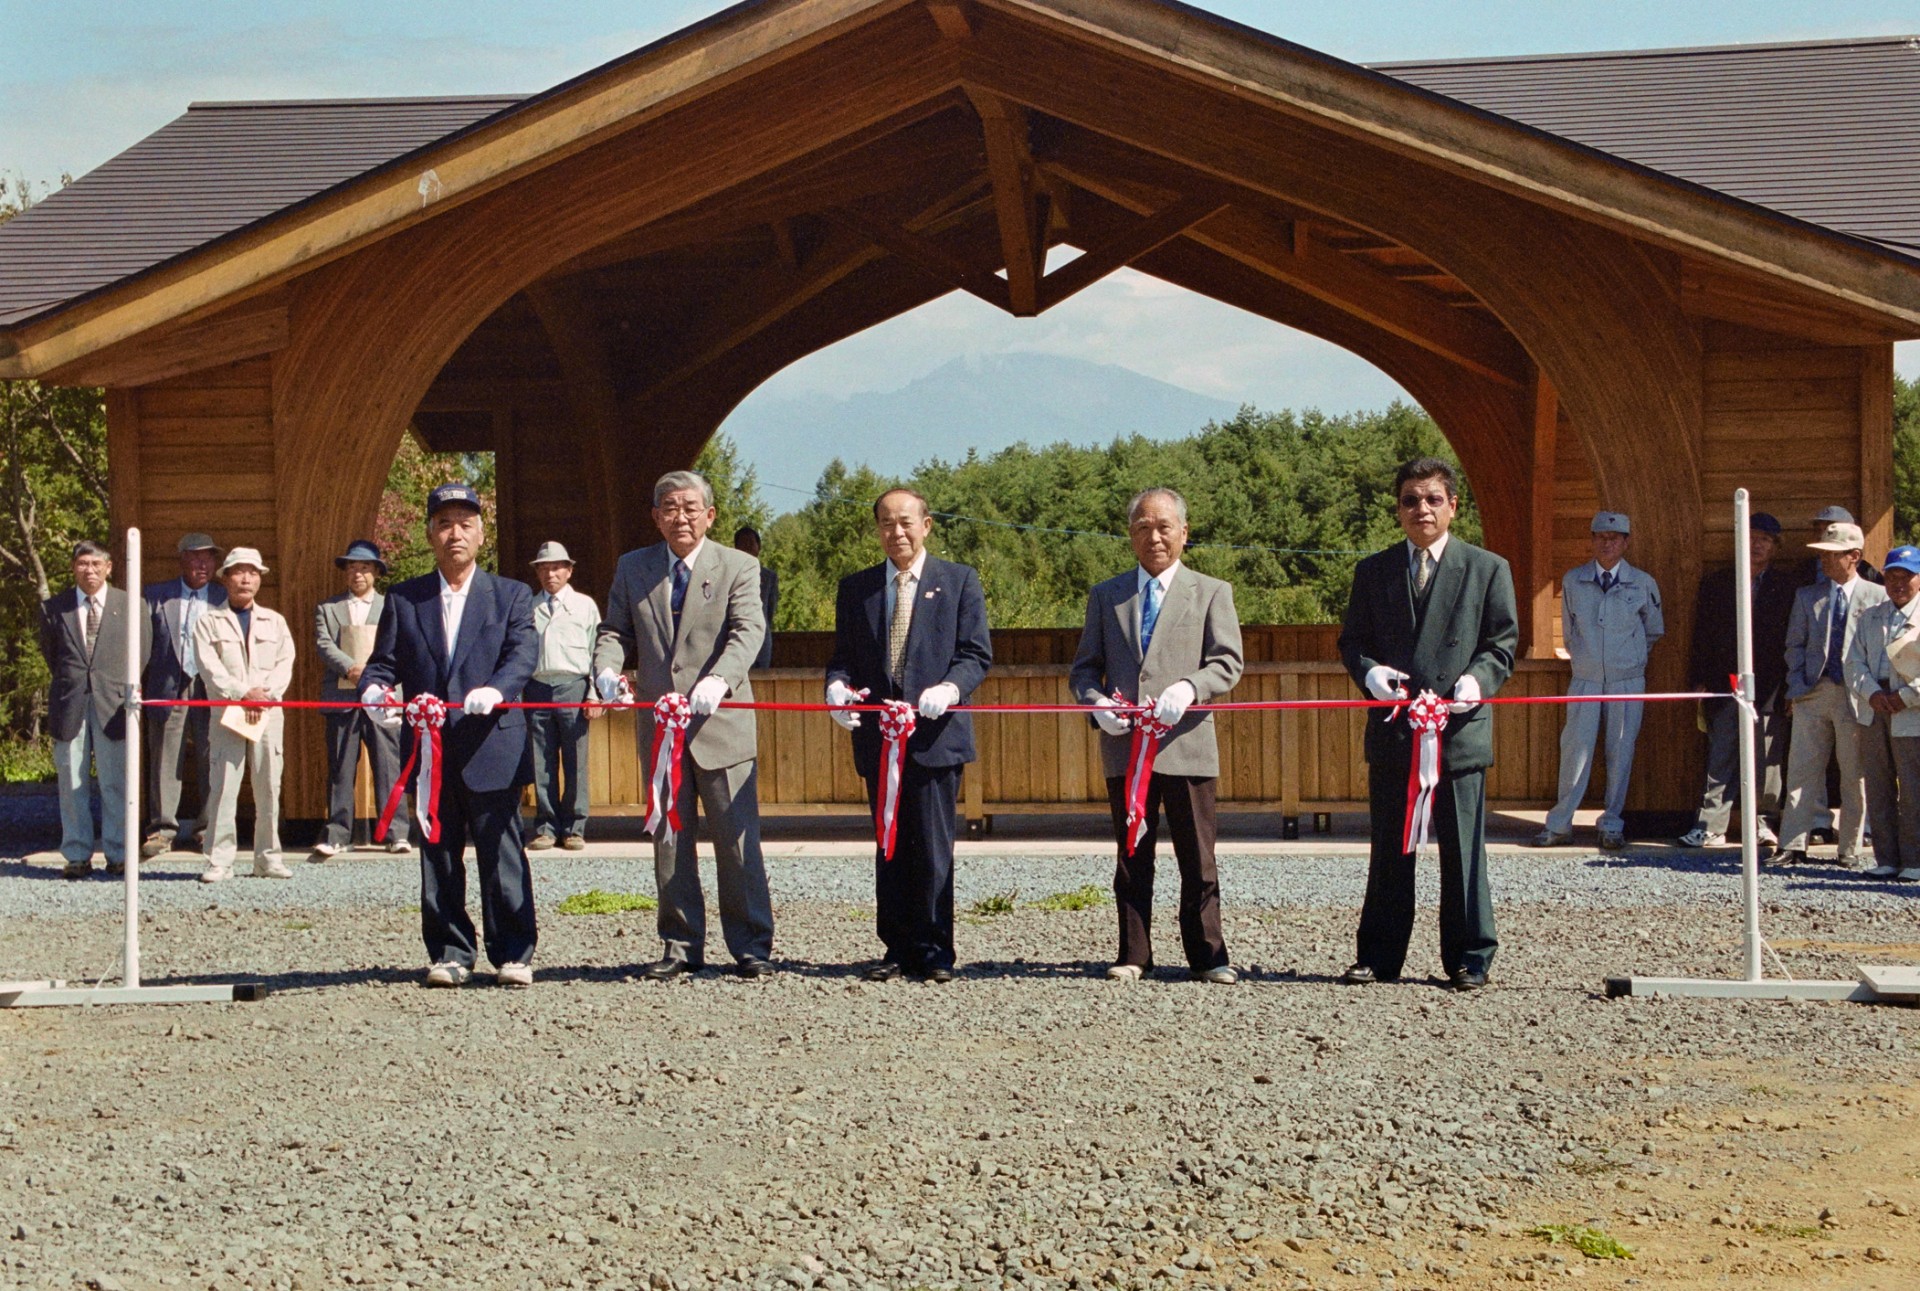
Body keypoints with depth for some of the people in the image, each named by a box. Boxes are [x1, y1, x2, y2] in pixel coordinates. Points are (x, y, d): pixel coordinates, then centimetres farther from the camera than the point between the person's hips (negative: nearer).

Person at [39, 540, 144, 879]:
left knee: (115, 783, 0)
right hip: (69, 707, 1)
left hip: (113, 703, -1)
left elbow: (140, 651, 14)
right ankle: (77, 855, 8)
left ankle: (117, 854, 7)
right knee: (72, 782, 2)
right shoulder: (53, 607, 7)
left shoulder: (129, 605, 5)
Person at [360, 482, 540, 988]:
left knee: (501, 854, -2)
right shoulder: (403, 599, 13)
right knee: (438, 857, 6)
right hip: (429, 751, 2)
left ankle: (513, 955, 5)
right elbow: (384, 661, 9)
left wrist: (496, 690, -26)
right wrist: (374, 690, -15)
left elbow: (523, 654, -6)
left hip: (492, 747, -2)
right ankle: (449, 954, 14)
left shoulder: (511, 596, 8)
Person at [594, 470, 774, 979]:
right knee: (668, 839, 8)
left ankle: (752, 946, 6)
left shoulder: (738, 567, 1)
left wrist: (719, 679, -31)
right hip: (658, 725, 3)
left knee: (737, 838, -2)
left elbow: (747, 631, -12)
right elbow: (615, 631, 10)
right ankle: (681, 946, 16)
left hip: (720, 723, -3)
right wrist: (607, 669, -14)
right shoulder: (632, 568, 11)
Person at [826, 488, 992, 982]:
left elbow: (976, 653, 0)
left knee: (933, 846, -4)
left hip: (935, 733, -3)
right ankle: (897, 949, 11)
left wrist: (951, 688, -19)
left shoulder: (959, 581, 6)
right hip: (878, 737, 3)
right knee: (890, 849, 7)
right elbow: (843, 657, 13)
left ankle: (933, 951, 3)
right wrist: (837, 687, -10)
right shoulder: (855, 588, 14)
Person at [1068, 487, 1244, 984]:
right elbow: (1083, 668, 14)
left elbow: (1228, 663, -1)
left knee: (1197, 859, 0)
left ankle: (1207, 955, 6)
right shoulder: (1105, 596, 15)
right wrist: (1097, 703, -8)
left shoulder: (1212, 593, 9)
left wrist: (1189, 688, -21)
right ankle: (1134, 956, 10)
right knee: (1131, 859, 5)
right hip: (1124, 747, 2)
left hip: (1187, 743, -2)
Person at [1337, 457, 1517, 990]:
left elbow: (1503, 643, 4)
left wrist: (1477, 678, -16)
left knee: (1463, 851, 1)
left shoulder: (1487, 569, 5)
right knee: (1390, 851, 7)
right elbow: (1351, 641, 11)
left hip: (1461, 728, -2)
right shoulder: (1374, 571, 11)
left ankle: (1469, 960, 9)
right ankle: (1378, 958, 13)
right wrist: (1370, 671, -11)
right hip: (1392, 729, 2)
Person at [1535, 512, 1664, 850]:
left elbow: (1654, 631, 15)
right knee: (1575, 749, -4)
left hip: (1627, 680, 0)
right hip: (1585, 679, 0)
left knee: (1620, 752, 2)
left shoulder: (1643, 584, 0)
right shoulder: (1573, 581, 3)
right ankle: (1559, 824, 2)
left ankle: (1612, 826, 11)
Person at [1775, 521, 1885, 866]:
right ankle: (1793, 846, -1)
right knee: (1802, 771, -2)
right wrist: (1796, 688, 1)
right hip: (1813, 693, 3)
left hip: (1857, 696, -3)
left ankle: (1850, 850, 9)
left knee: (1855, 776, 2)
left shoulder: (1877, 597, 2)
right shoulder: (1807, 597, 12)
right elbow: (1795, 644, 12)